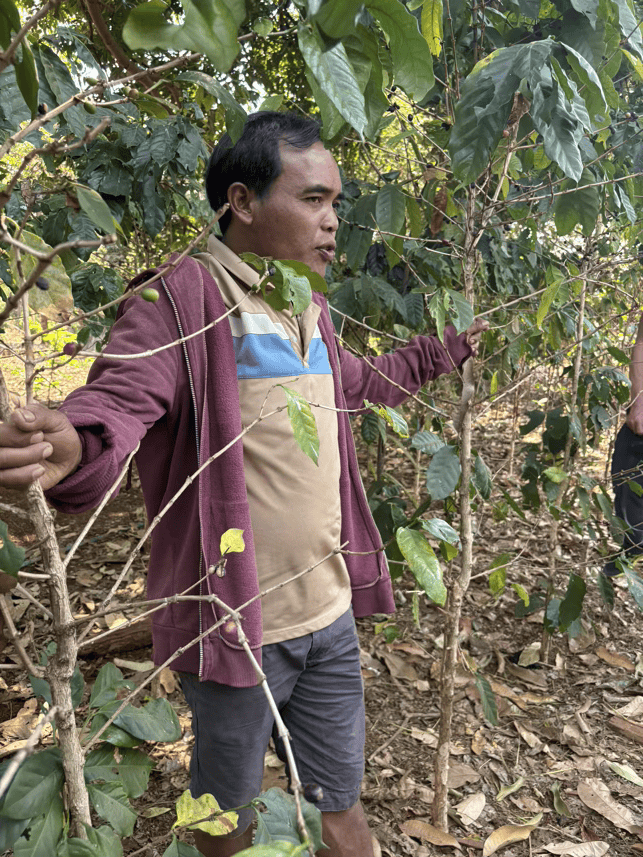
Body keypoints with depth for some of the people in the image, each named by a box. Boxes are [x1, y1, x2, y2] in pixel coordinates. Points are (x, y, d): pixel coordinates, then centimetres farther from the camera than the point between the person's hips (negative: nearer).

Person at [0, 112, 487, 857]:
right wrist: (70, 449, -52)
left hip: (330, 613, 7)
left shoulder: (309, 307, 11)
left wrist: (446, 349, 36)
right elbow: (120, 397, -29)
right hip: (236, 620, -6)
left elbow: (358, 382, 28)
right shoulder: (182, 297, -15)